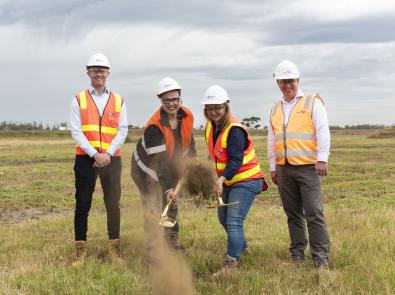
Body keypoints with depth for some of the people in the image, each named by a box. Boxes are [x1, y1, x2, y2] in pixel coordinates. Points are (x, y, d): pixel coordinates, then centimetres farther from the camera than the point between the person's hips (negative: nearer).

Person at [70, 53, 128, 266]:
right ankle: (80, 251, 9)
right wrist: (94, 154, -14)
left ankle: (114, 250, 13)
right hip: (85, 158, -1)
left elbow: (122, 131, 3)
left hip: (111, 159, 1)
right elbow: (76, 131, -3)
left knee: (113, 204, 4)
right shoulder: (79, 100, 5)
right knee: (82, 205, 2)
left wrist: (108, 154, -11)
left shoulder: (118, 101, 9)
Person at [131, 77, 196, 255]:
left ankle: (174, 245, 35)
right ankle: (153, 252, 1)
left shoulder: (187, 116, -12)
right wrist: (167, 188, -42)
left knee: (172, 206, 18)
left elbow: (189, 142, 5)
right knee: (152, 210, -10)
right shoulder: (154, 126, -34)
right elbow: (159, 161, -37)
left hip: (171, 167, 7)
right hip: (147, 169, -7)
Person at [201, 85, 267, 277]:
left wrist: (222, 179, -43)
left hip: (246, 180, -10)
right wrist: (220, 180, 8)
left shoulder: (234, 130, -23)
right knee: (223, 218, 23)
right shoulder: (210, 127, 3)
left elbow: (236, 160, -31)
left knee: (234, 222, -18)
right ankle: (242, 246, 47)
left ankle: (230, 264, -15)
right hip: (229, 181, 10)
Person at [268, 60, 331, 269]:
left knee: (314, 213, -8)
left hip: (308, 167, -5)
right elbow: (272, 140, 22)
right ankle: (297, 255, 16)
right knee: (293, 214, 9)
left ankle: (321, 257, -4)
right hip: (284, 169, 5)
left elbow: (323, 132, -5)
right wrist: (273, 167, 19)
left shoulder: (312, 102, 3)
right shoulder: (275, 109, 18)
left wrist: (322, 158, -14)